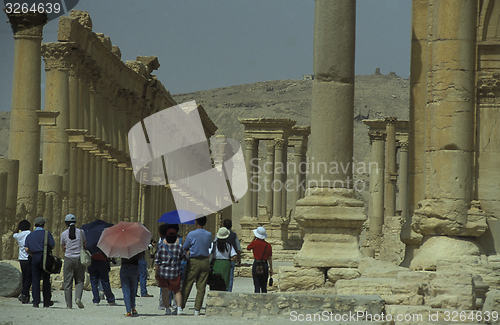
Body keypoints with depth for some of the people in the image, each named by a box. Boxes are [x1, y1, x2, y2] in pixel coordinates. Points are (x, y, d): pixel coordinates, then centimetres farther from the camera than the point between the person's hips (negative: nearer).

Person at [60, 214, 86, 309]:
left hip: (68, 258, -1)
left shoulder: (64, 234, 0)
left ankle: (69, 304, 2)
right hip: (79, 258, 1)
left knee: (67, 282, 5)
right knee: (79, 280, 11)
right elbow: (85, 245, 7)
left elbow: (63, 249, 8)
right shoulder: (81, 232, 0)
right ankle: (78, 297, -13)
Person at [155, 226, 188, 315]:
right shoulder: (179, 247, -7)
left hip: (163, 271, 0)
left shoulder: (162, 246, -4)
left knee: (165, 290, 8)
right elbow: (185, 258, 4)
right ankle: (179, 308, -3)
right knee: (177, 291, 11)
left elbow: (157, 261, -1)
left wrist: (156, 274, 8)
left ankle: (167, 308, 4)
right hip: (175, 272, 0)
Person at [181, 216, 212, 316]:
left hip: (193, 261, -3)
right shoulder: (209, 235, 3)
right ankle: (197, 309, 3)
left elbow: (184, 248, -2)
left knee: (187, 285, 5)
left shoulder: (191, 234, -9)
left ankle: (181, 306, 8)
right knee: (201, 287, 4)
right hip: (205, 261, 3)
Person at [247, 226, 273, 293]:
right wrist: (271, 269, 10)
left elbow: (248, 248, 13)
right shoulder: (268, 245, -1)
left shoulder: (255, 243, -8)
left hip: (256, 265, -2)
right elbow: (270, 258, 3)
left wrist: (254, 239, 13)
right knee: (264, 287, 13)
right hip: (265, 265, 2)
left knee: (257, 286, -2)